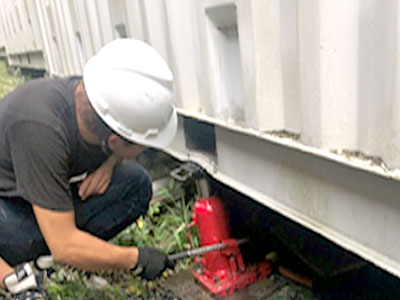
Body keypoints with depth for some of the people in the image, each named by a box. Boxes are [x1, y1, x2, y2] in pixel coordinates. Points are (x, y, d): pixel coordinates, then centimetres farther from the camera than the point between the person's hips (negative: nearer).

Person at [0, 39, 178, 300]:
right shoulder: (40, 128, -40)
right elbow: (65, 246, -34)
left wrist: (109, 163, -15)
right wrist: (136, 260, -22)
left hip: (55, 191, 6)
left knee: (136, 183, -16)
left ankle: (42, 254, -7)